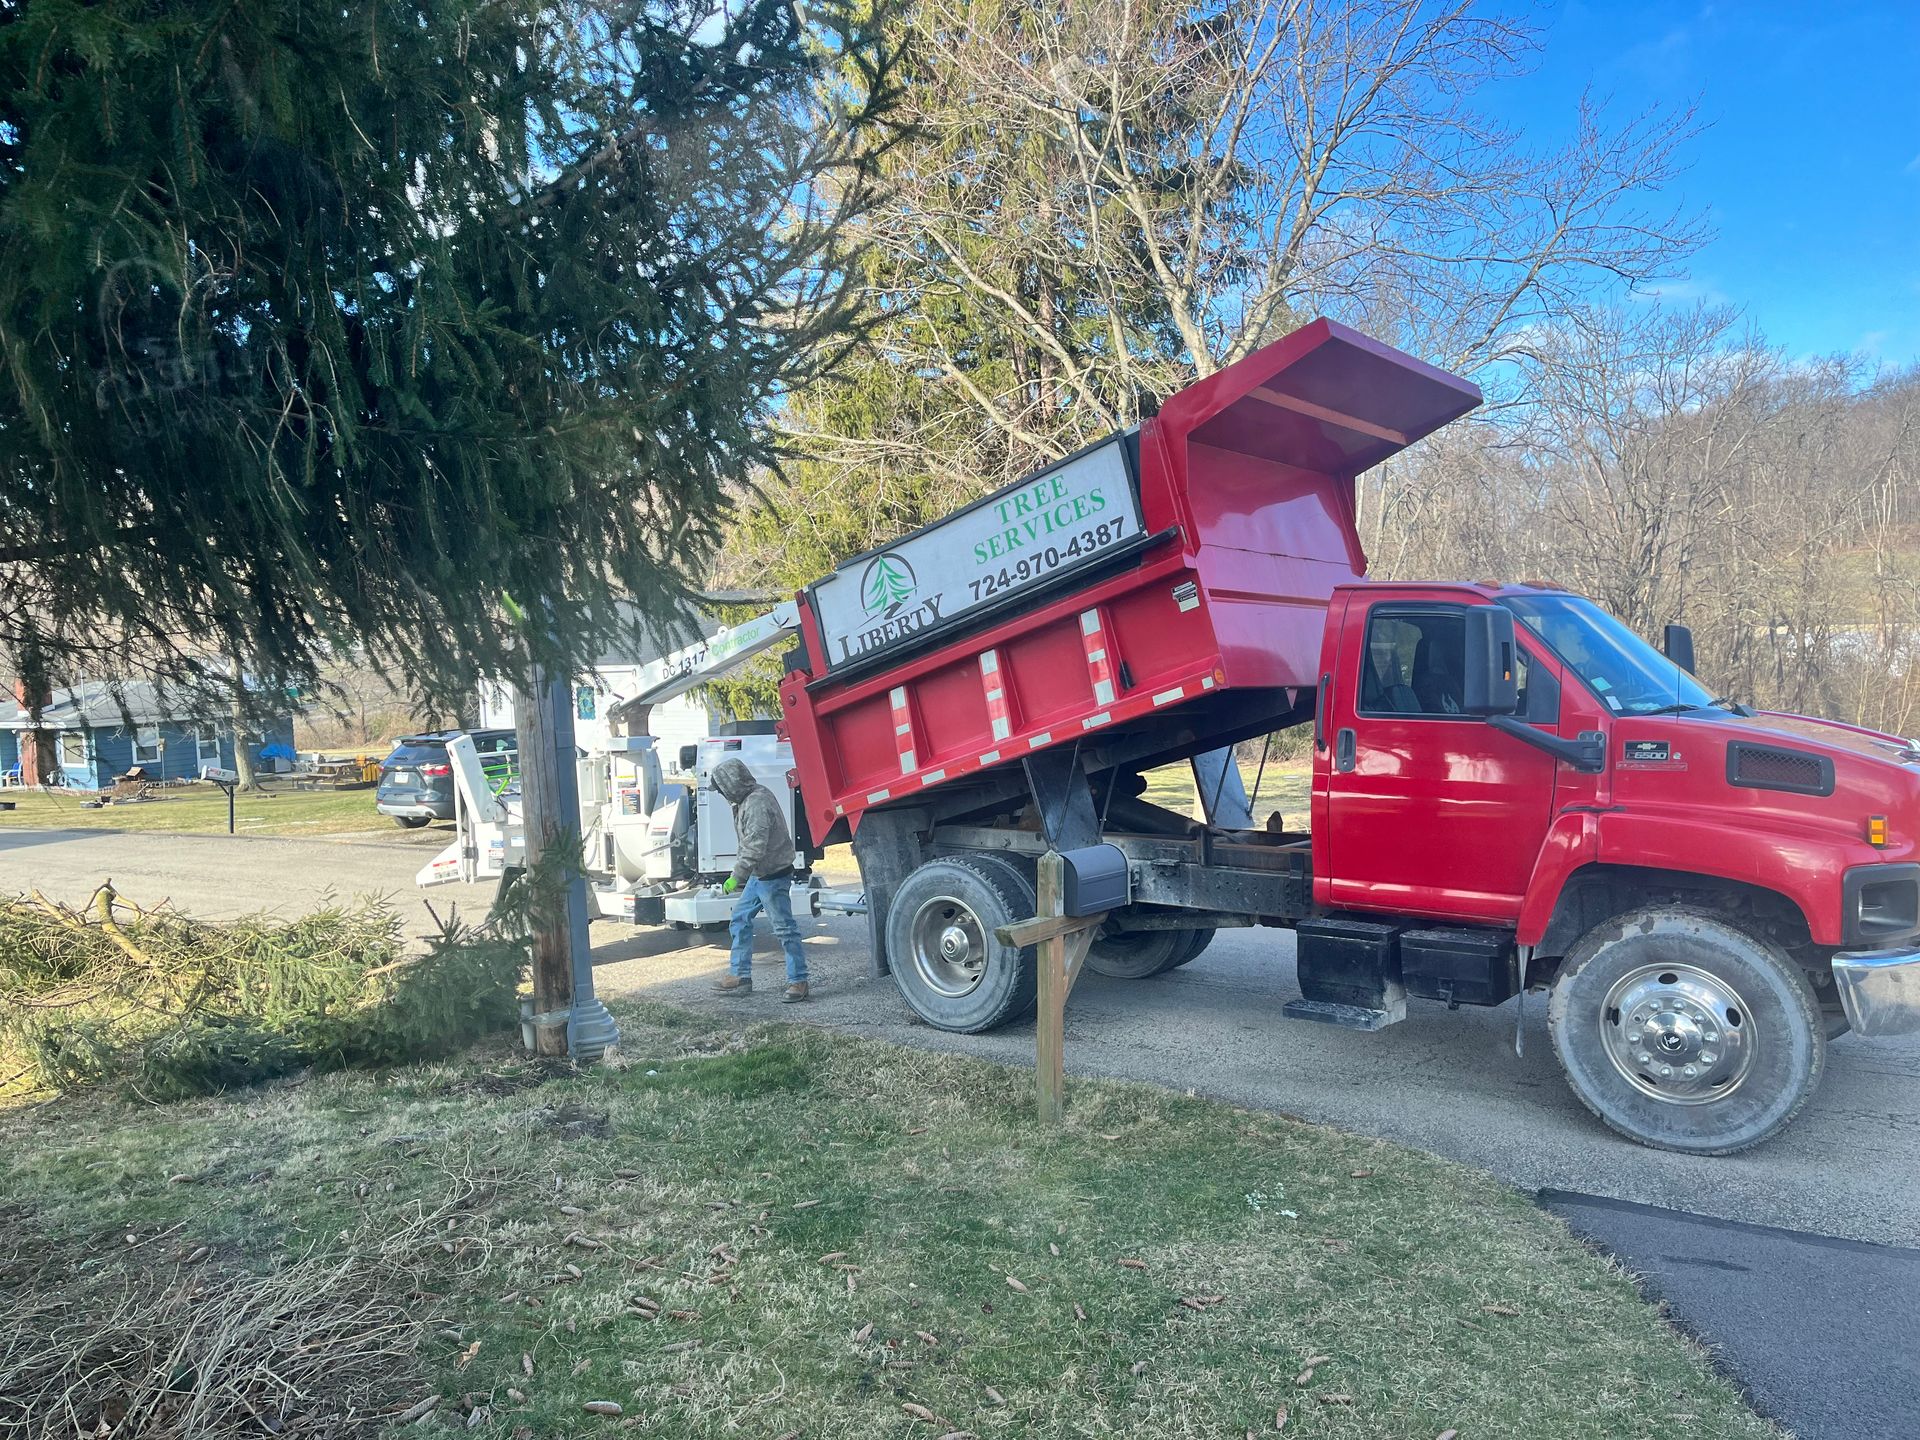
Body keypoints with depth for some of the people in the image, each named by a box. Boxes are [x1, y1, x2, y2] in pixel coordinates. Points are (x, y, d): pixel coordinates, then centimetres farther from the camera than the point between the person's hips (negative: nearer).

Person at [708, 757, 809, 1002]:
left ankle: (798, 981, 2)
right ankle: (740, 976, 21)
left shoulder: (757, 803, -22)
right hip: (759, 875, 11)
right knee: (740, 919, 14)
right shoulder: (747, 799, 11)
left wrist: (736, 877, -23)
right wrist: (739, 874, 19)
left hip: (773, 876, -11)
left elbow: (755, 847, -27)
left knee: (785, 928, -5)